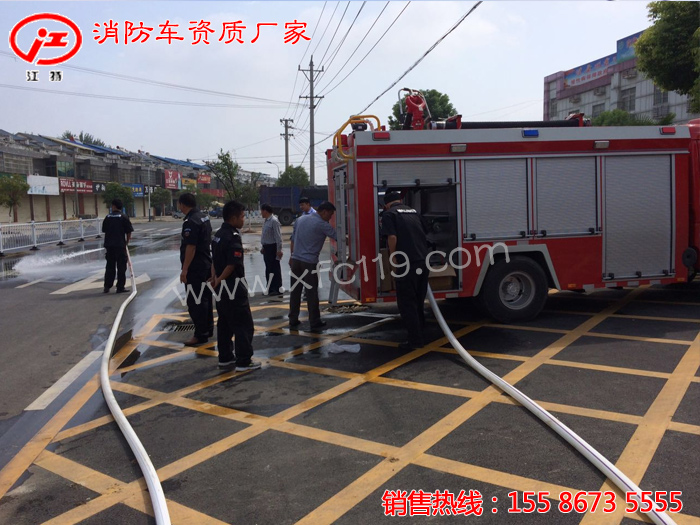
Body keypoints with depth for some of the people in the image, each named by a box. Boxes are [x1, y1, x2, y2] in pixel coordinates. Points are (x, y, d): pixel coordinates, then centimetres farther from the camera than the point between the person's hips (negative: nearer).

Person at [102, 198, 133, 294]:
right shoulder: (124, 217, -6)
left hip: (109, 245, 4)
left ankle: (107, 287, 17)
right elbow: (129, 232, -7)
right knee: (121, 267, 3)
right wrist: (127, 242, 6)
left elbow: (104, 231, 10)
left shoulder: (107, 217, 4)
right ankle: (120, 287, 3)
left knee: (109, 266, 14)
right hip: (120, 245, -4)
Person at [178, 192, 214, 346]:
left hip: (195, 268, -10)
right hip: (206, 264, 10)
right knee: (206, 298, 17)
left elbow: (190, 247, -24)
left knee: (195, 301, -3)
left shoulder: (190, 222, -20)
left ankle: (201, 334, 1)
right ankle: (208, 329, 26)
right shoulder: (204, 217, 10)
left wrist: (184, 270, -20)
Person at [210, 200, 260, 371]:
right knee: (244, 324, -1)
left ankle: (225, 359, 24)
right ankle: (244, 361, 4)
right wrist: (219, 280, -9)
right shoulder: (233, 237, -19)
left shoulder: (218, 234, 10)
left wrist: (215, 278, 5)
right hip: (233, 287, -9)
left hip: (221, 287, 9)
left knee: (224, 324, 16)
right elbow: (232, 265, -22)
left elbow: (214, 260, 11)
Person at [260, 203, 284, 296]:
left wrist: (279, 250, -22)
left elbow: (278, 236, -20)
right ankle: (270, 289, 22)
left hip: (272, 248, -9)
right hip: (267, 247, 9)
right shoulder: (266, 221, 11)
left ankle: (277, 289, 4)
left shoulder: (274, 221, -17)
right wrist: (264, 247, 19)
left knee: (275, 269, -3)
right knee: (268, 269, 14)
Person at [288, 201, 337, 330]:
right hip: (310, 262, -6)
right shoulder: (322, 225, -8)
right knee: (312, 293, 1)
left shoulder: (300, 219, 11)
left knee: (295, 291, 10)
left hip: (295, 260, 6)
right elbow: (338, 238, -4)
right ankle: (314, 322, 7)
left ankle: (293, 320, 16)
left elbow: (293, 240, 15)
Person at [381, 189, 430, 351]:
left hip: (406, 264, -7)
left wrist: (393, 261, -8)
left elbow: (392, 237, -15)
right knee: (418, 301, 19)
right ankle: (420, 331, 28)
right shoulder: (413, 211, 19)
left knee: (407, 303, 1)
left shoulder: (389, 214, -2)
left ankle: (415, 340, 3)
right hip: (423, 262, 7)